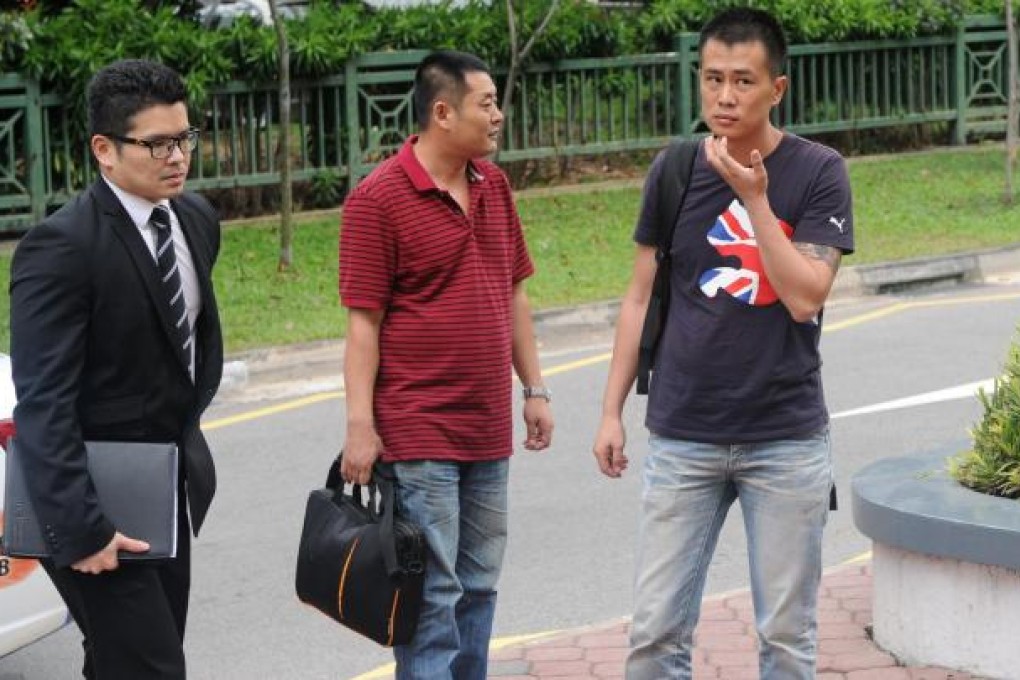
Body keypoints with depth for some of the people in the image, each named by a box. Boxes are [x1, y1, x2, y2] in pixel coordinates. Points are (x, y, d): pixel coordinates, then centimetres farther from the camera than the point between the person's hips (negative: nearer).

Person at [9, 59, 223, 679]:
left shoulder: (198, 219, 5)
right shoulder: (61, 248, -20)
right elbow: (43, 405, -23)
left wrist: (189, 421, 14)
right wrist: (78, 529, -27)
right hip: (101, 502, -8)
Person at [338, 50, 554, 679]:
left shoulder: (494, 185, 10)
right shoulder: (379, 198, -11)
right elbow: (364, 322, -12)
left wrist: (535, 390, 14)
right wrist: (360, 426, -15)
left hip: (489, 433, 7)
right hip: (418, 433, -7)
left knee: (478, 587, 12)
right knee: (433, 596, -5)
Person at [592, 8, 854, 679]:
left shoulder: (817, 172, -5)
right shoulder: (674, 172, 3)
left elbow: (805, 298, -14)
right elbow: (642, 298, 10)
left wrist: (753, 198, -19)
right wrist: (612, 410, 7)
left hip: (787, 440, -2)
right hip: (683, 439, 2)